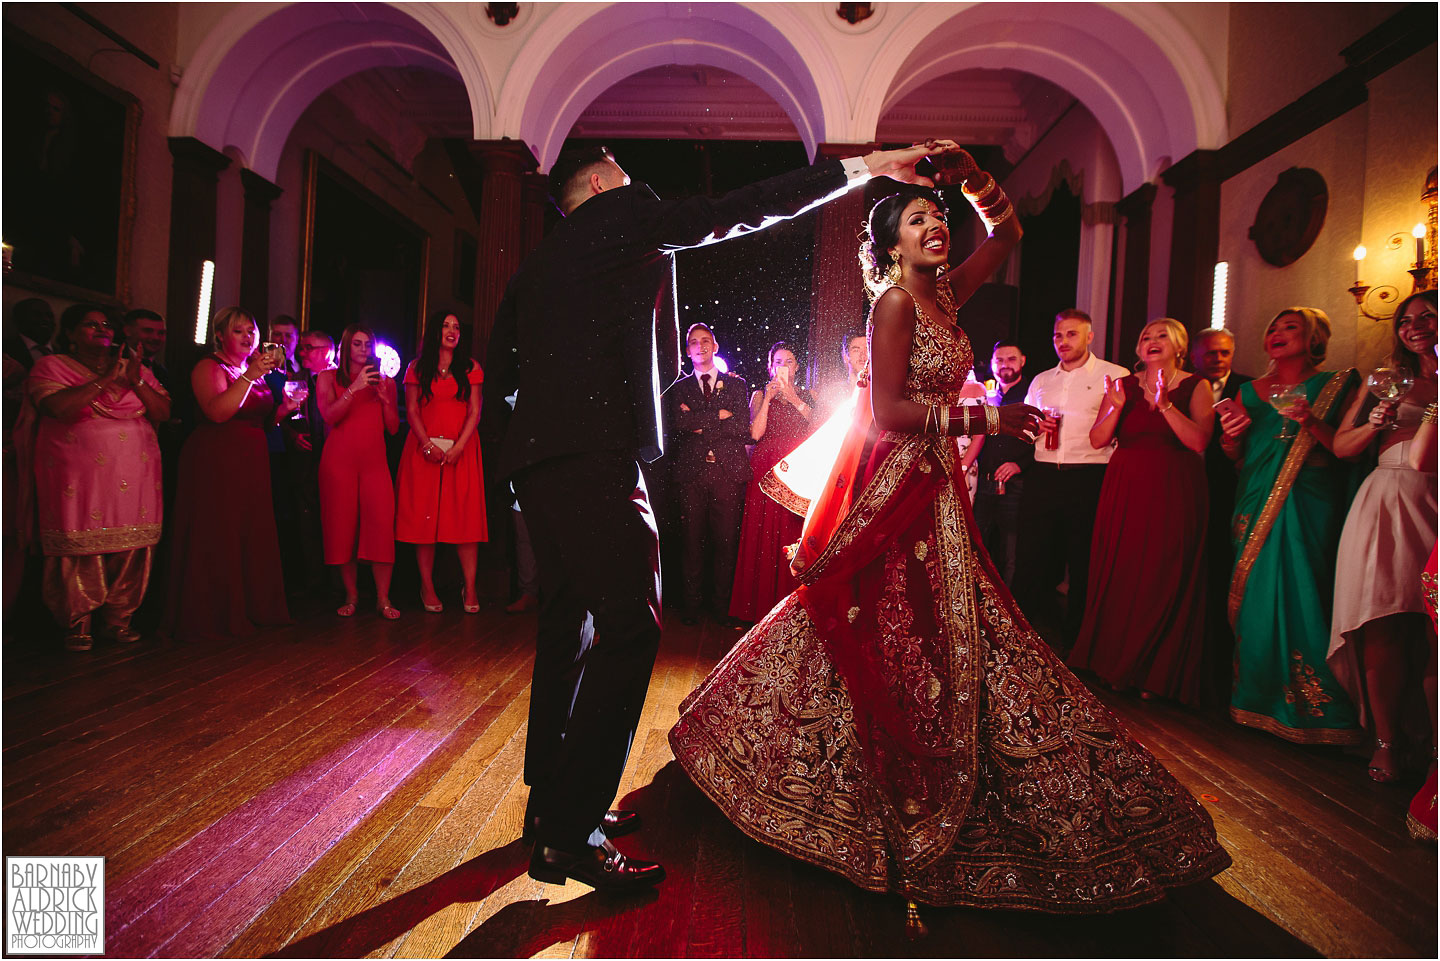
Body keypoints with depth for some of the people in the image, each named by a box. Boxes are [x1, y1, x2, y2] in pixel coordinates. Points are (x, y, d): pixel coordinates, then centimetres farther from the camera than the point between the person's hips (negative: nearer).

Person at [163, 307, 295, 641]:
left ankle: (251, 609, 18)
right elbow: (218, 412, -23)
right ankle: (212, 617, 6)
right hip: (215, 463, -7)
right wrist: (250, 376, -28)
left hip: (251, 464, 7)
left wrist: (285, 407, 4)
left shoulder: (253, 369, 18)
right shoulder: (209, 367, -6)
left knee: (252, 536, 8)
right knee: (217, 539, -4)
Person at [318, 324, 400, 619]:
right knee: (343, 526, -2)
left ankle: (383, 598, -7)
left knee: (382, 524, -12)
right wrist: (355, 388, -13)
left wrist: (385, 397, -5)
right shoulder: (328, 378, 11)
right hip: (339, 460, 0)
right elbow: (329, 416, -5)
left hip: (374, 460, 1)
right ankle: (351, 596, 8)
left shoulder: (385, 381, 15)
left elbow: (393, 428, 10)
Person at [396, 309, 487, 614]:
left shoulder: (470, 368, 9)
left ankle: (469, 588, -2)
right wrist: (428, 445, -10)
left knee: (465, 516, -5)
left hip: (462, 449, 0)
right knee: (425, 515, -1)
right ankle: (427, 587, 6)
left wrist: (458, 446, -10)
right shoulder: (417, 367, 10)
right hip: (425, 449, 0)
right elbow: (412, 411, 4)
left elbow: (474, 411, 2)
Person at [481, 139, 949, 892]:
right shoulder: (623, 214, 6)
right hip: (595, 451, -9)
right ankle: (568, 834, -7)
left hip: (536, 454, 9)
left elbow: (499, 371, 23)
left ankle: (551, 799, 22)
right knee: (629, 625, -10)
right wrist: (864, 167, 7)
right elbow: (739, 212, 3)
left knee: (568, 622, 13)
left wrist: (513, 452, 27)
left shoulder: (536, 263, 26)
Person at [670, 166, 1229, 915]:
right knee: (898, 637, -1)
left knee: (936, 639, 14)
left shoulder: (943, 294, 12)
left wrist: (984, 194, 4)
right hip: (896, 490, -9)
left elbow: (1007, 238, 22)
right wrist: (985, 420, -18)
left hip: (934, 486, 9)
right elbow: (887, 411, -18)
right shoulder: (895, 302, -11)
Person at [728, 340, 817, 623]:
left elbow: (819, 426, -3)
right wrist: (768, 398, -8)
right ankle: (761, 603, 5)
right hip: (767, 469, -1)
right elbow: (756, 433, -3)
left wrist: (793, 397, -9)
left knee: (793, 535, -3)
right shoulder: (760, 395, 11)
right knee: (763, 534, -4)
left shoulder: (807, 395, 16)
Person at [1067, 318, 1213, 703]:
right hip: (1125, 490, 2)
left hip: (1173, 494, -2)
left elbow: (1199, 441, -11)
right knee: (1120, 577, 5)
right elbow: (1098, 439, 2)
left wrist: (1165, 404, -21)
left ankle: (1155, 674, 17)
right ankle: (1119, 666, 21)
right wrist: (1117, 407, -14)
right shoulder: (1125, 385, 9)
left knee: (1163, 581, 1)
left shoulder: (1196, 386, 3)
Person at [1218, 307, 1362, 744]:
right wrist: (1231, 436, -6)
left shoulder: (1336, 386, 6)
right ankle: (1258, 697, 14)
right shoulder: (1250, 392, 16)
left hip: (1309, 507, -3)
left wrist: (1312, 423, -17)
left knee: (1301, 598, -6)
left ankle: (1310, 707, 7)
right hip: (1258, 507, 3)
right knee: (1255, 598, 2)